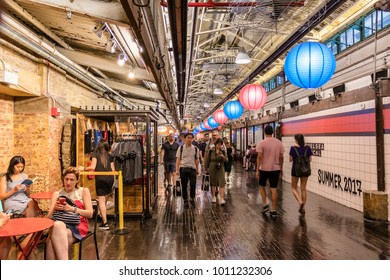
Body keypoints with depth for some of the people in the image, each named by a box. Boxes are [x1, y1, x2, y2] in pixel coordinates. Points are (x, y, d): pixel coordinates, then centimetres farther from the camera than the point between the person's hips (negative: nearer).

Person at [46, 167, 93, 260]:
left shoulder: (84, 191, 13)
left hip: (78, 226, -2)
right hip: (60, 223, 2)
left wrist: (72, 209, -11)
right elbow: (49, 216, 12)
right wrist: (55, 208, -11)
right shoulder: (57, 194, 21)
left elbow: (90, 214, 3)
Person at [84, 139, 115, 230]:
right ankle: (103, 216, 29)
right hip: (110, 178, 4)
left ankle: (105, 223, -2)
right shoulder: (109, 156, 14)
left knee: (101, 201, 0)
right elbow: (113, 170, 11)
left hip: (101, 179, -4)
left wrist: (85, 168, 10)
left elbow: (93, 167, -8)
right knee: (104, 200, 20)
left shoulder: (95, 154, 2)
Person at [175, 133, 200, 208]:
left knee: (193, 184, -7)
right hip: (183, 168, 0)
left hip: (192, 168, 1)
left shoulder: (195, 148, 7)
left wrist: (197, 169, 11)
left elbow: (197, 160, 12)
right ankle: (185, 200, 22)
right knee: (184, 185, 6)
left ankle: (192, 199, 17)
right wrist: (177, 170, -4)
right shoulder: (181, 148, 2)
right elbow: (178, 159, 2)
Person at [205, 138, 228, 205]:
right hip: (212, 169, 0)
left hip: (220, 169, 0)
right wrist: (206, 168, 6)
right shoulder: (211, 151, -4)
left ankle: (221, 198, -6)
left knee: (222, 183, -8)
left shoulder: (223, 152, 0)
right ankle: (213, 197, 28)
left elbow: (226, 160, -1)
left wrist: (223, 157, -21)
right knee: (213, 183, 11)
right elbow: (207, 161, 4)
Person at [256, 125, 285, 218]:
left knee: (261, 186, 19)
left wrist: (257, 170, -8)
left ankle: (265, 204, 12)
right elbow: (281, 157, 5)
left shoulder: (262, 143, -10)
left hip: (264, 169, -3)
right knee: (274, 188, 6)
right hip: (275, 169, 3)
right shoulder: (279, 142, 1)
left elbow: (259, 157, -14)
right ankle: (274, 210, 9)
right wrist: (281, 169, 15)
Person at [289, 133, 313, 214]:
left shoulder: (293, 148, -11)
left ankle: (300, 202, -11)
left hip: (296, 170, -3)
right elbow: (310, 159, 1)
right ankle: (303, 207, 15)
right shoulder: (307, 148, -3)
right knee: (303, 188, 11)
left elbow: (290, 160, -6)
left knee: (294, 188, 12)